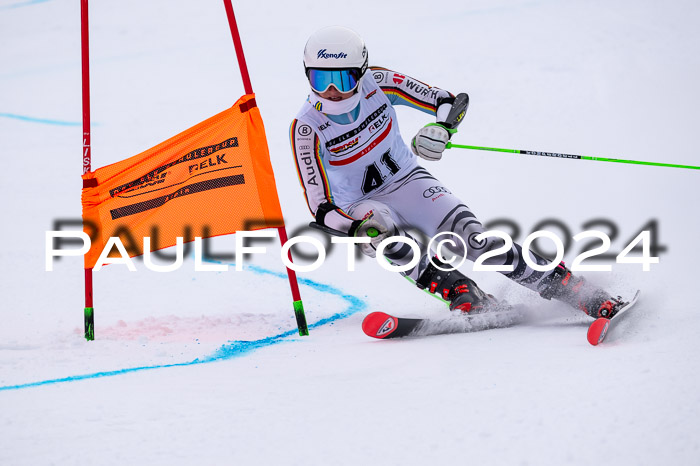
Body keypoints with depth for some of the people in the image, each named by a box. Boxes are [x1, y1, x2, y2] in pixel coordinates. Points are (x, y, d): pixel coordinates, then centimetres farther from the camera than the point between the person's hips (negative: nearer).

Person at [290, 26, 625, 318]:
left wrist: (441, 128, -29)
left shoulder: (378, 83, -15)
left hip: (407, 181, 0)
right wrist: (359, 228, -40)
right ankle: (468, 300, -35)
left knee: (473, 242, -21)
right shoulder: (308, 129, -19)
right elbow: (321, 210, -21)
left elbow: (453, 103, -6)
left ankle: (583, 294, -21)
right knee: (388, 239, -36)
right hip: (360, 207, 0)